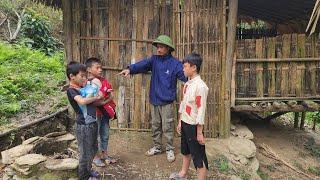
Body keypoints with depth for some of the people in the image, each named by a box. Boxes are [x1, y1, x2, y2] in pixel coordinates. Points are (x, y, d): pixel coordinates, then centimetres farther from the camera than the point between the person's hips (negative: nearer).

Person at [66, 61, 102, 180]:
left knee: (93, 149, 22)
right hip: (84, 127, -8)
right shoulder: (71, 90, -13)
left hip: (92, 124, 8)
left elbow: (94, 103, 20)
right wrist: (96, 97, -17)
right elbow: (82, 101, -33)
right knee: (85, 153, 6)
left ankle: (88, 170, 41)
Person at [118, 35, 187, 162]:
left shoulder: (175, 63, -8)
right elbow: (142, 64, -15)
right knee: (155, 125, 17)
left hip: (167, 102, -4)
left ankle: (170, 149, 23)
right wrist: (130, 69, -35)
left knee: (167, 127, 5)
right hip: (154, 100, 5)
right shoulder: (154, 59, 2)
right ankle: (157, 147, 34)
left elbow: (185, 75, -20)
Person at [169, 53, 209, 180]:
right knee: (186, 151, 25)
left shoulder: (200, 86, -21)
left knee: (198, 156, 3)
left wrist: (199, 132, -18)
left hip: (194, 126, -9)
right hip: (185, 123, 9)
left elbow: (201, 110, -21)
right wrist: (180, 122, 16)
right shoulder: (187, 84, 6)